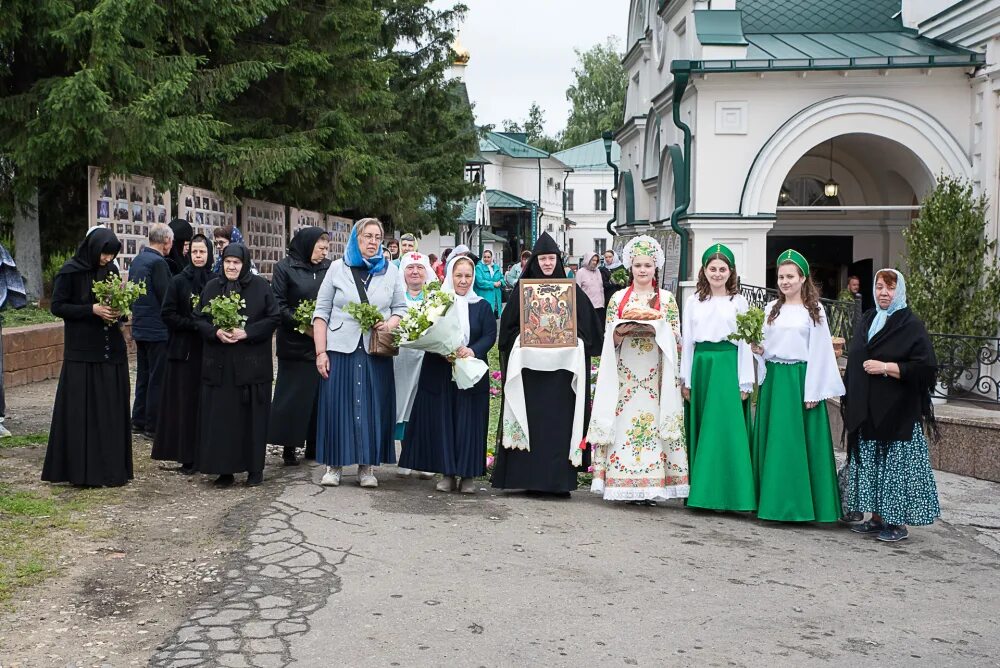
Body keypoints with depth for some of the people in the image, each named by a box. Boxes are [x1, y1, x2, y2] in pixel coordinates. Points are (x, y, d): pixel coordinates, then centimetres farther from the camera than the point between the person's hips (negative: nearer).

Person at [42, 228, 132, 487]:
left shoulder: (111, 270, 9)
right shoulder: (70, 272, -7)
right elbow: (57, 306, -7)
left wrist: (118, 309, -4)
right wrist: (92, 310, -17)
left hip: (112, 351, 5)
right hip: (82, 352, -5)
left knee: (112, 410, 6)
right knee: (82, 411, -3)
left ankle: (111, 466, 14)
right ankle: (83, 469, 5)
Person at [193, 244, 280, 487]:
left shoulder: (260, 286, 0)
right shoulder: (212, 287, 8)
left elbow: (273, 318, -2)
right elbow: (198, 318, 9)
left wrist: (247, 332, -14)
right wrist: (216, 332, -12)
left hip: (252, 364, -2)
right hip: (218, 366, 2)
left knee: (251, 415, 1)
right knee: (220, 417, 0)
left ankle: (255, 468, 13)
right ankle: (224, 469, 8)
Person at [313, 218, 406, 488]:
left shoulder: (391, 271, 9)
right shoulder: (338, 268, 5)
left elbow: (401, 308, 12)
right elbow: (321, 311, 3)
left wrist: (390, 324, -11)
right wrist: (320, 352, -4)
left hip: (376, 351, 1)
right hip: (340, 349, -1)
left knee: (373, 406, 2)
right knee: (337, 404, 0)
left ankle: (367, 467, 10)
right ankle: (334, 465, 9)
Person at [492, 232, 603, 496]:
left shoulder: (572, 291, 7)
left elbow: (586, 327, 7)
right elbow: (509, 326, 6)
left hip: (563, 366, 0)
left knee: (560, 422, -2)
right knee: (529, 421, -1)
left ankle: (559, 478, 2)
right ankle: (527, 476, 4)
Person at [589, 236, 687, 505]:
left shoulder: (666, 298, 8)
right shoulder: (618, 298, 11)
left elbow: (675, 336, 3)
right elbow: (609, 336, 8)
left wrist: (655, 327, -14)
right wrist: (623, 329, -12)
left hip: (655, 374, -1)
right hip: (625, 372, 1)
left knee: (652, 420, -6)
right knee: (623, 422, -4)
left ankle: (650, 486, -1)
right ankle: (626, 484, 2)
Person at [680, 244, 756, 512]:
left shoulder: (739, 302, 4)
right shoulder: (693, 301, 10)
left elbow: (745, 342, 2)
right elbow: (687, 341, 10)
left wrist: (744, 382, -4)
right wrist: (686, 379, 5)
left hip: (728, 365, -3)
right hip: (702, 365, 3)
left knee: (727, 429, -5)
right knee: (702, 428, 6)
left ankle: (728, 492, 1)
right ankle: (702, 490, 13)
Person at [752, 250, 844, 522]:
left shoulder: (814, 310, 0)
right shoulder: (771, 308, 13)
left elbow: (819, 352, -4)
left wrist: (813, 391, -9)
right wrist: (758, 349, -7)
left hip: (799, 379, -4)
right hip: (773, 378, 5)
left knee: (798, 442, -3)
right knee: (772, 440, 6)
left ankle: (799, 503, 4)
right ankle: (774, 499, 13)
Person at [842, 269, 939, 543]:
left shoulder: (911, 325, -6)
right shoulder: (866, 320, 14)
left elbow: (925, 367, -13)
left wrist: (885, 368, -16)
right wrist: (849, 398, 16)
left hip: (897, 412, -6)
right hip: (866, 412, 6)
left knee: (896, 463, -4)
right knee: (869, 463, 8)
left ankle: (899, 522, 4)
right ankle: (876, 517, 17)